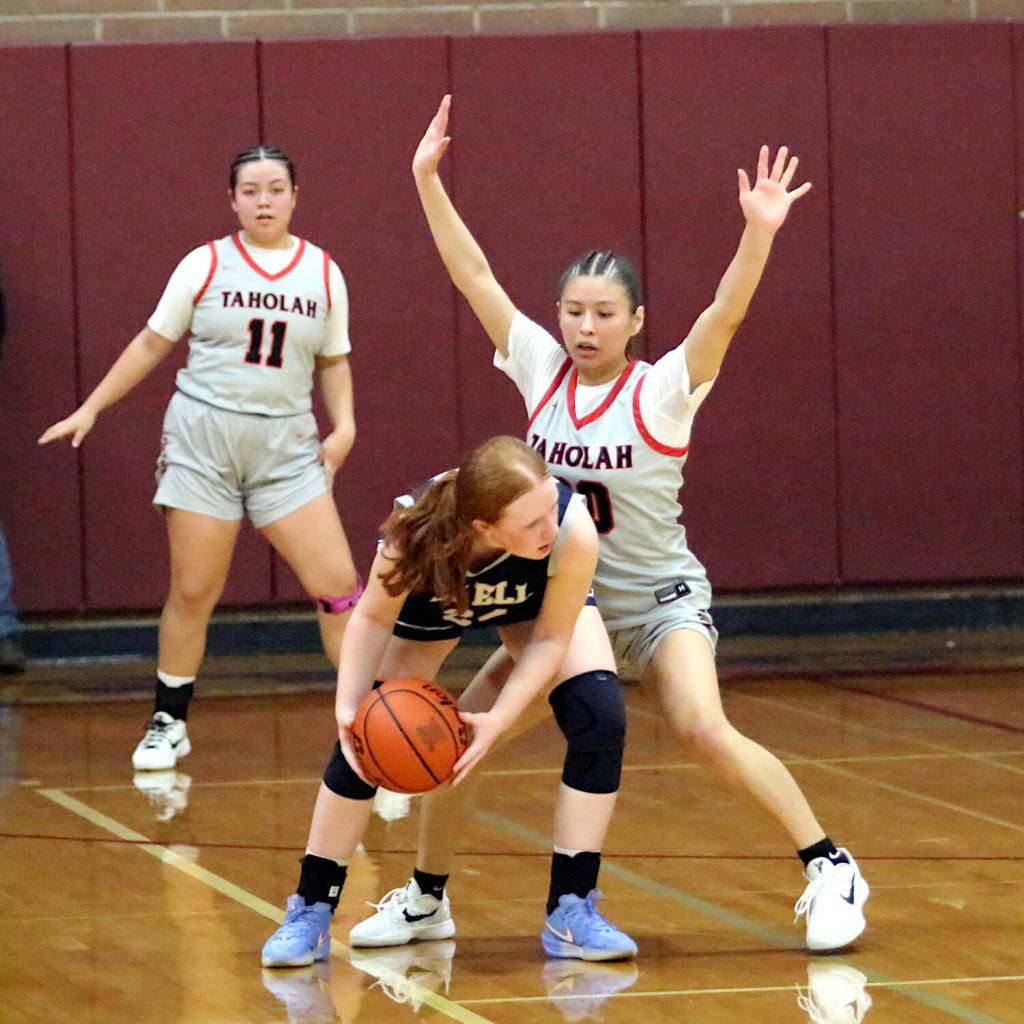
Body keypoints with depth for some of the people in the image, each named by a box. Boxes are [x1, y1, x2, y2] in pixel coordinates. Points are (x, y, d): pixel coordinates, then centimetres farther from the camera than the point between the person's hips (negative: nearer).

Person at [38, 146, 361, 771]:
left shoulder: (323, 272, 6)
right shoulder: (206, 266, 0)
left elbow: (334, 360, 15)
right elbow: (153, 343, 8)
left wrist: (344, 424, 0)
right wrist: (91, 408, 7)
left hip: (286, 449, 1)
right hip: (203, 442, -1)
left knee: (338, 584, -8)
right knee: (193, 593, 1)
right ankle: (169, 725, 16)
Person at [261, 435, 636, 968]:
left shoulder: (573, 532, -42)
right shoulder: (416, 532, -42)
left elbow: (549, 639, -27)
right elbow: (373, 618, -23)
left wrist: (498, 719, -39)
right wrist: (348, 707, -36)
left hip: (543, 599, 0)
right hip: (433, 599, 0)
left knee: (599, 716, -20)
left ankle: (571, 912, -11)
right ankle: (310, 911, 5)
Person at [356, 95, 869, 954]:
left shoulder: (664, 390, -15)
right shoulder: (540, 370, -5)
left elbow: (726, 314, -31)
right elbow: (474, 276, -7)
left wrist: (759, 232, -47)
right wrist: (427, 181, -14)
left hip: (660, 598, -4)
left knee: (705, 730, -26)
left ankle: (831, 868, -15)